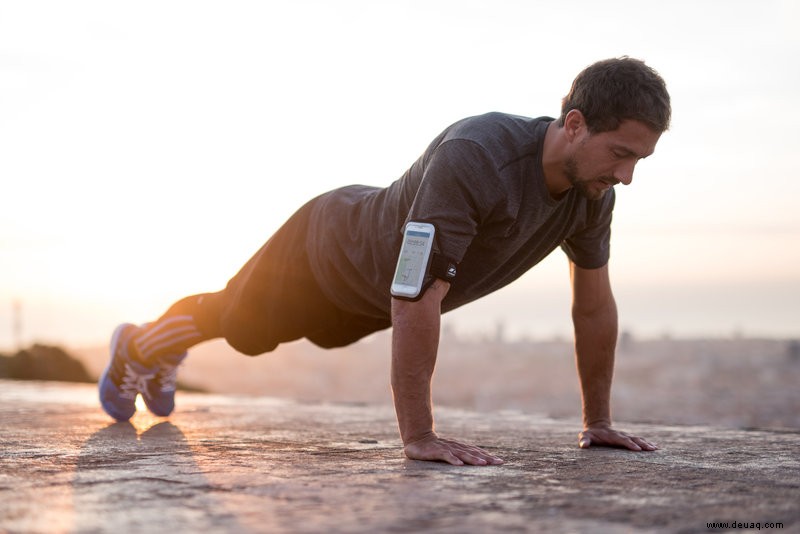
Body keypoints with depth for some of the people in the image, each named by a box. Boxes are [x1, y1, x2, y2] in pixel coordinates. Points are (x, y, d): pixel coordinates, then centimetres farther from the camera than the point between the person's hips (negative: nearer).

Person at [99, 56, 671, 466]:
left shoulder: (594, 191, -23)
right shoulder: (473, 157, -47)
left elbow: (595, 306, -10)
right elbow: (414, 300, -49)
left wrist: (599, 421, -8)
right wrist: (418, 436, -47)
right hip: (330, 249, -7)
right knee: (235, 320, 22)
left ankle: (167, 359, 62)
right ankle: (136, 349, 54)